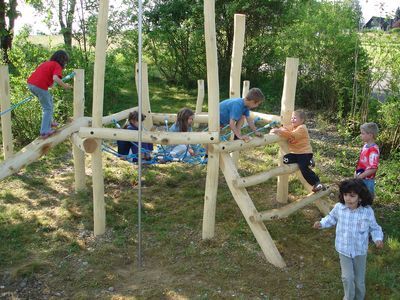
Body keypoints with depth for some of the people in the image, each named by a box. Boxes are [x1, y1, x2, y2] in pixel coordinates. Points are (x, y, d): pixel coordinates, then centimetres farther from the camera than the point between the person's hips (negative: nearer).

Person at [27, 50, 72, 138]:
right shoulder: (57, 66, -1)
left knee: (49, 100, 28)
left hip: (30, 83, 8)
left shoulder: (47, 63, 24)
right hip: (40, 86, -8)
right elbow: (55, 78, -19)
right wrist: (64, 85, -7)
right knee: (47, 108, 5)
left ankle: (49, 122, 34)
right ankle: (44, 132, 0)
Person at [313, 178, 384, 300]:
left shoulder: (367, 211, -18)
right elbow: (332, 218, 7)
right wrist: (322, 223, -8)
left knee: (359, 279, 15)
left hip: (360, 251, 0)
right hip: (344, 250, 0)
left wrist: (378, 238, -21)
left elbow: (374, 228, -4)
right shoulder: (339, 207, -14)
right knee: (347, 277, -5)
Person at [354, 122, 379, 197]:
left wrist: (360, 176, -20)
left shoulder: (373, 150, -23)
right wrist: (356, 173, 5)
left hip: (367, 181, -8)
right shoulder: (365, 146, 3)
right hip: (361, 179, 8)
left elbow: (373, 169, -25)